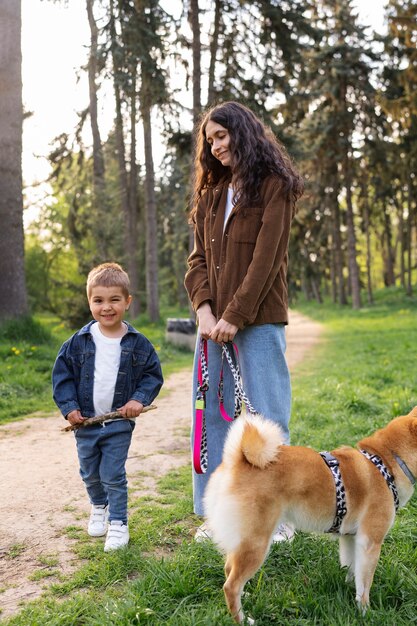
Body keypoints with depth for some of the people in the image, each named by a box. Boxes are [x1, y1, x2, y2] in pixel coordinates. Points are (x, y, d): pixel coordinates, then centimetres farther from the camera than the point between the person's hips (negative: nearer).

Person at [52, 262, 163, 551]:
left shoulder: (138, 343, -7)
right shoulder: (79, 341, -5)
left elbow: (153, 374, 1)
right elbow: (62, 373, 1)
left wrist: (139, 399, -14)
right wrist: (69, 406, -7)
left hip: (120, 423, -3)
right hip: (85, 422, 3)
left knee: (114, 476, 0)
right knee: (90, 474, 19)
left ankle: (118, 523, 16)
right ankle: (99, 507, 45)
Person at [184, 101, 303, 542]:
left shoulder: (274, 187, -2)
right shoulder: (211, 195, 17)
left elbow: (265, 258, -12)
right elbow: (198, 258, 11)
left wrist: (234, 316, -16)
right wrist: (204, 309, -5)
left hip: (257, 321, -6)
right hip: (214, 322, 6)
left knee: (264, 415, -1)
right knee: (212, 415, 7)